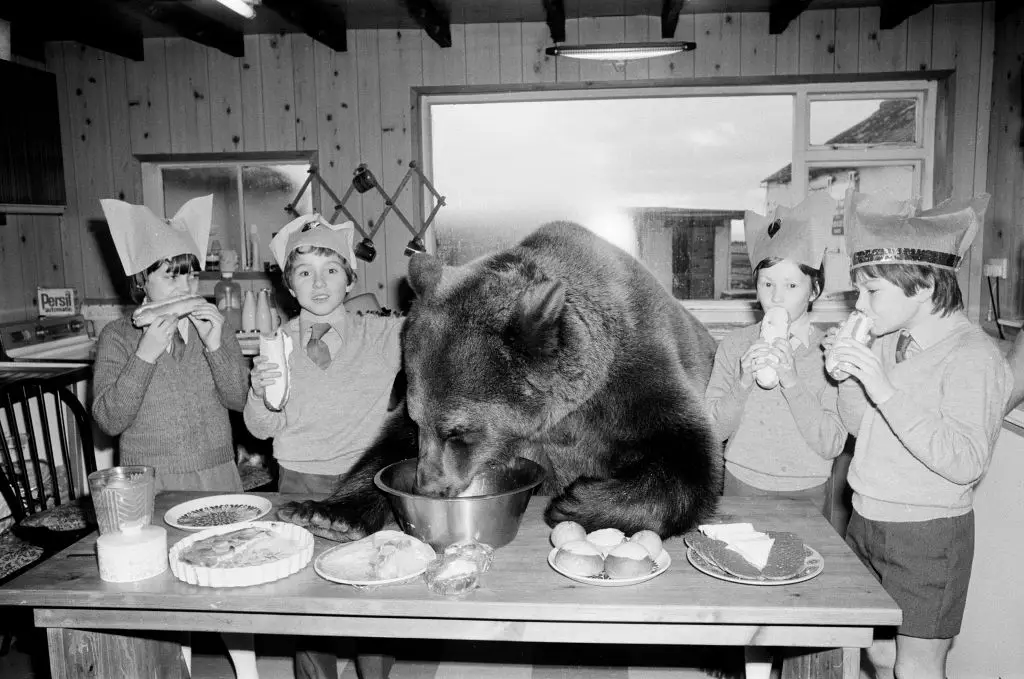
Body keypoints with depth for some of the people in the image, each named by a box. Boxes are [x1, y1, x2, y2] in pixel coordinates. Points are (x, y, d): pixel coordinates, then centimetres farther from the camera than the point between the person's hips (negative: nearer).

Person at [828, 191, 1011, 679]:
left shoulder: (972, 356, -17)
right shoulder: (890, 341, 4)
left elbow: (967, 463, -28)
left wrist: (886, 392, -31)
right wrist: (847, 377, -6)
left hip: (929, 534, -6)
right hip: (867, 521, 6)